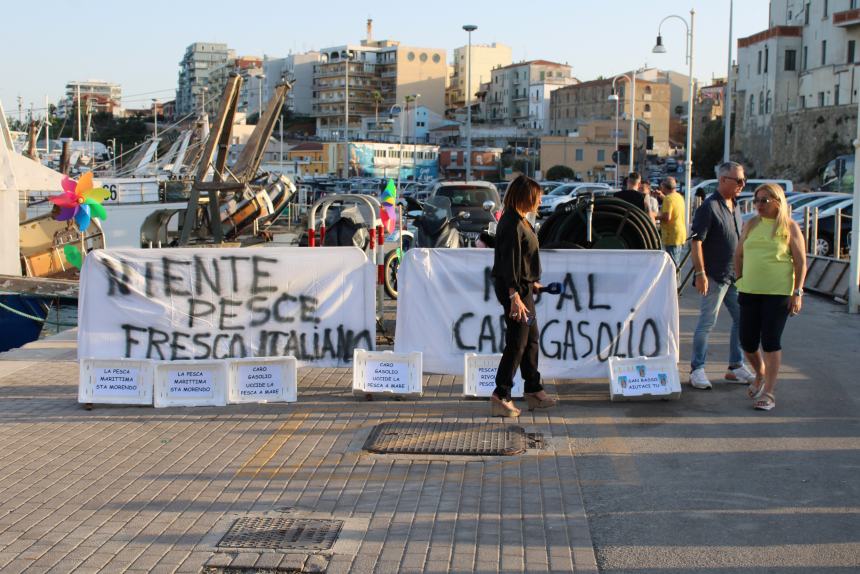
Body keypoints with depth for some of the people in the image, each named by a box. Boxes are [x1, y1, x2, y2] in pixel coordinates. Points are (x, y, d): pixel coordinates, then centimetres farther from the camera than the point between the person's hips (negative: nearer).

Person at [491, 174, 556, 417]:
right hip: (514, 288, -11)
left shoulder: (520, 221, 13)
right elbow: (509, 262, -24)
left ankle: (533, 391, 28)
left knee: (531, 339, 17)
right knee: (517, 343, -7)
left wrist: (531, 283, 30)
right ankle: (501, 396, -3)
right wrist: (514, 296, -28)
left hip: (522, 286, 11)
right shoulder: (512, 224, -19)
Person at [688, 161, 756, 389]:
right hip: (714, 276, -8)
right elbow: (696, 241, -17)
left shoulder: (735, 207, 14)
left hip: (734, 276, 8)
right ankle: (697, 369, 5)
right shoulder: (709, 207, -13)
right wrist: (700, 272, -22)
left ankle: (736, 367, 21)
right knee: (707, 322, -4)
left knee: (742, 319, 10)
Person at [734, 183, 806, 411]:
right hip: (750, 291, 5)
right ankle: (760, 375, 37)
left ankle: (768, 393, 1)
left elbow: (801, 262, -4)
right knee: (747, 342, 7)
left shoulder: (789, 227, -3)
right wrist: (740, 280, 11)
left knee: (770, 342, -6)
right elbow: (739, 254, 19)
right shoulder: (751, 225, 9)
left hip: (778, 293, -4)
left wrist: (797, 292, -9)